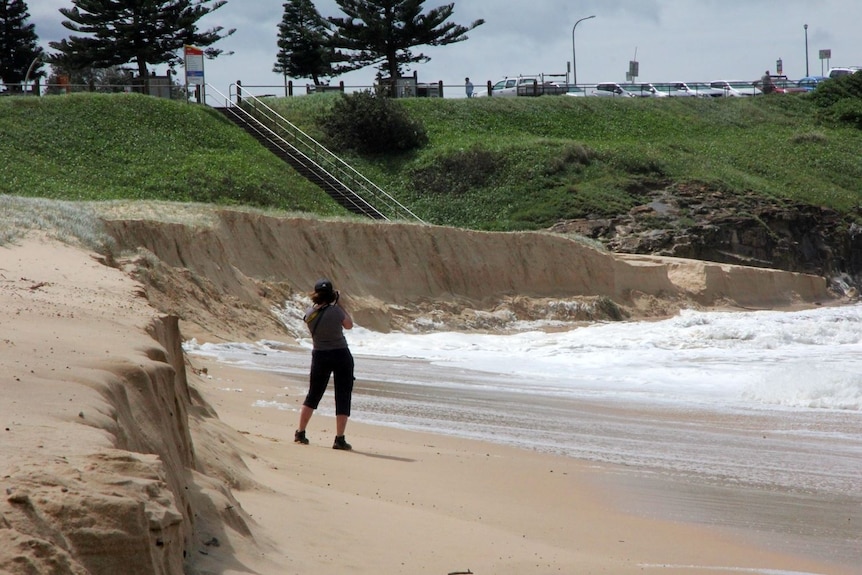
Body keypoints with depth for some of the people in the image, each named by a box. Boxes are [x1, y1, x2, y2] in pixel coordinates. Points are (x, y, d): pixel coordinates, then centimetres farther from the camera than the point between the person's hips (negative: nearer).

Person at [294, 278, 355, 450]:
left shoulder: (309, 313, -5)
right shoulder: (336, 311, -15)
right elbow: (349, 325, 4)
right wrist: (339, 305, 6)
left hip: (320, 357, 3)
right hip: (341, 355, -3)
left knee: (313, 395, 18)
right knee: (343, 397, 3)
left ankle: (300, 433, 20)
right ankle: (340, 439, 0)